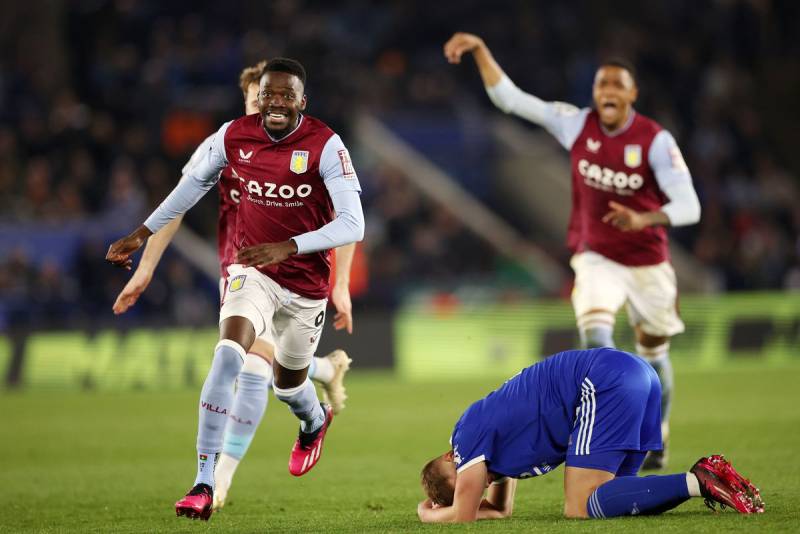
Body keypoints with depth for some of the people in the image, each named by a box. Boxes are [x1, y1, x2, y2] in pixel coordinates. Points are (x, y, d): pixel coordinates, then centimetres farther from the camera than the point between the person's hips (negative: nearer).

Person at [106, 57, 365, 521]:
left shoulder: (325, 145, -19)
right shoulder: (234, 136, -7)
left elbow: (352, 225, -24)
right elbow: (195, 183, 12)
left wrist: (287, 247, -36)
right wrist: (142, 234, 13)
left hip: (305, 282, -1)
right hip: (252, 271, 1)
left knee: (288, 383, 17)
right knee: (229, 355, -25)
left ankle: (315, 422, 58)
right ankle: (205, 484, -24)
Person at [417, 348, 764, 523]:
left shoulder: (470, 436, 0)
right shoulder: (492, 431, 27)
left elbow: (463, 515, 1)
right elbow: (499, 510, 36)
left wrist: (430, 515, 20)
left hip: (605, 385, -10)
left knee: (581, 508, -13)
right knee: (609, 496, 12)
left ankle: (698, 482, -23)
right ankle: (706, 475, -1)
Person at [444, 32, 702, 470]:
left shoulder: (655, 140, -17)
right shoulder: (577, 125, -8)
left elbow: (689, 207, -23)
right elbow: (509, 99, -7)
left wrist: (644, 219, -42)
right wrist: (480, 50, -16)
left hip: (647, 261, -1)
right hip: (596, 257, 1)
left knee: (653, 351, 13)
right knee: (595, 333, -26)